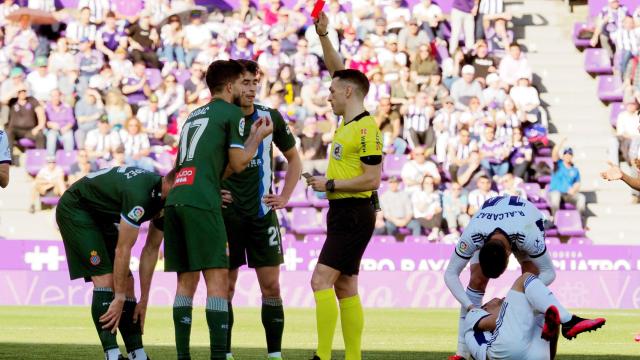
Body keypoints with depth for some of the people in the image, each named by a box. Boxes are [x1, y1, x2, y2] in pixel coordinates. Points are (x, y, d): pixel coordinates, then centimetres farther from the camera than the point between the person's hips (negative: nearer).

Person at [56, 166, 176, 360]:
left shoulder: (165, 199, -8)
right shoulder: (139, 193, -35)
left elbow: (151, 250, 0)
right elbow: (123, 249, -31)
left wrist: (143, 301, 0)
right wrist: (119, 299, -26)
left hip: (102, 217, 9)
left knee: (126, 281, 2)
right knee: (105, 278, -19)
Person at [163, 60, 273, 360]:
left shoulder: (194, 115, 27)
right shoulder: (232, 113, 4)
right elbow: (237, 163, 2)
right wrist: (258, 136, 17)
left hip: (175, 200, 7)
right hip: (201, 202, -7)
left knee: (186, 280, 9)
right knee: (217, 277, -8)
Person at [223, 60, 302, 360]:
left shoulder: (270, 118, 1)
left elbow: (293, 159, 15)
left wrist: (285, 197, 6)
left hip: (262, 213, 1)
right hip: (226, 214, -1)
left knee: (271, 285, -1)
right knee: (225, 287, 1)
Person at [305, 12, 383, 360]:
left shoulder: (366, 129, -16)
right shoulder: (347, 121, 9)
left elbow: (372, 179, -19)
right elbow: (337, 70, 19)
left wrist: (330, 184, -14)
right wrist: (323, 35, 11)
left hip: (354, 214, -9)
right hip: (342, 212, 9)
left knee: (321, 280, -15)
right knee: (345, 288, 9)